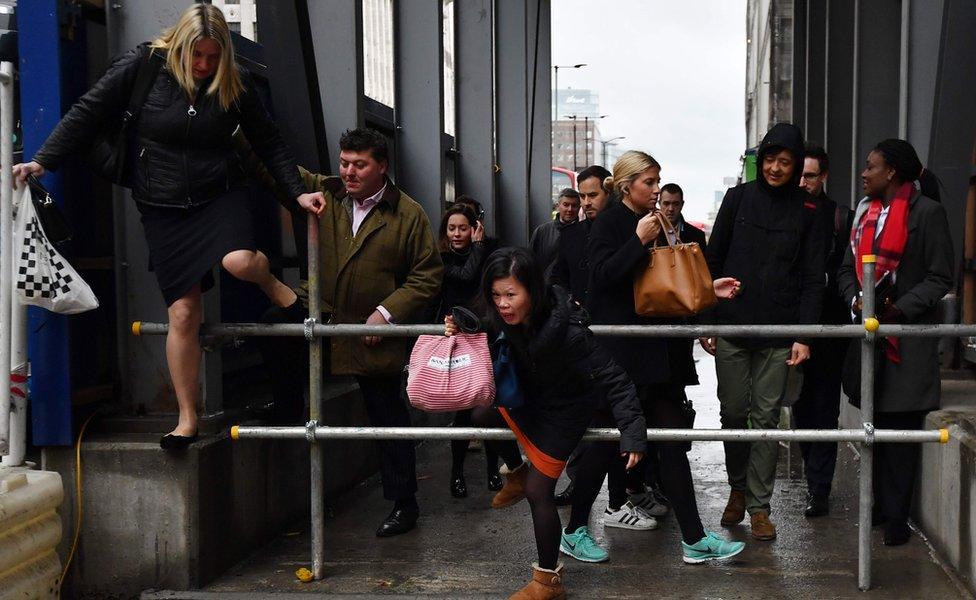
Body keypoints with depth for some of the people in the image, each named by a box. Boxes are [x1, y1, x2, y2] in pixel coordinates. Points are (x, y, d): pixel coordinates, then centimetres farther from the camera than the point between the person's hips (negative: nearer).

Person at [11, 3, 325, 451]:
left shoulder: (234, 84, -2)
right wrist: (42, 162, -8)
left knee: (238, 261, -33)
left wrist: (297, 193, 1)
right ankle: (187, 419, 8)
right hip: (163, 208, 0)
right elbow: (87, 114, -3)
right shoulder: (142, 67, -7)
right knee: (183, 312, -4)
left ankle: (270, 282, 6)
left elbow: (268, 141, 7)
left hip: (219, 194, 1)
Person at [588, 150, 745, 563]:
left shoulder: (652, 226, 14)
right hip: (616, 350, -7)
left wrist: (707, 289, 10)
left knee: (672, 441, 5)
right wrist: (640, 242, -23)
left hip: (652, 351, 7)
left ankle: (694, 540, 9)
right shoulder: (609, 224, -7)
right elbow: (602, 275, -20)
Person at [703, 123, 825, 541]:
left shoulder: (805, 211, 3)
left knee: (767, 417, 2)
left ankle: (758, 506, 11)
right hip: (731, 326, 1)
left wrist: (804, 334, -6)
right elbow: (713, 260, 6)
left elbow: (812, 278, 3)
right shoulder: (739, 198, 4)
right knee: (733, 412, 7)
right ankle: (737, 488, 28)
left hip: (778, 333, -1)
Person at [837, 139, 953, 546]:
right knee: (876, 425, 9)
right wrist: (855, 298, -4)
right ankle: (882, 504, 19)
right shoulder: (865, 211, 13)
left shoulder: (927, 212, -5)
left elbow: (940, 278, -6)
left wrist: (899, 307, -16)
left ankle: (896, 516, 4)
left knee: (900, 428, -3)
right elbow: (847, 268, 16)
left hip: (909, 339, -5)